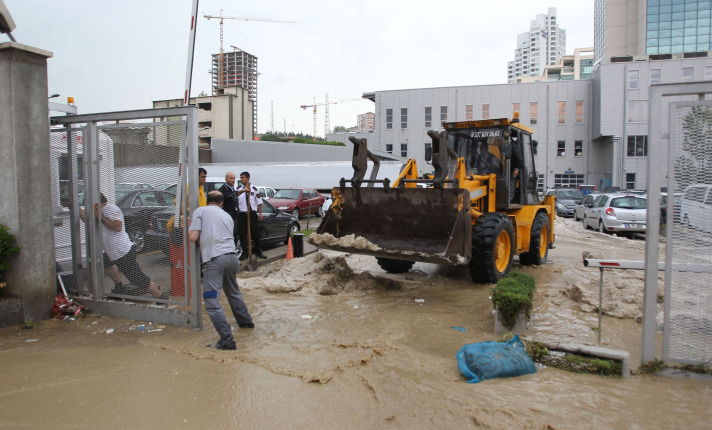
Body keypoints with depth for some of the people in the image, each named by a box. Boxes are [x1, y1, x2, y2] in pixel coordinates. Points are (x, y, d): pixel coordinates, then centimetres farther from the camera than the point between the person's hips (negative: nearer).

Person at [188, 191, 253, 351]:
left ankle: (227, 340, -9)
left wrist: (191, 228, 20)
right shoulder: (227, 216, 24)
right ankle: (245, 321, 45)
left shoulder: (200, 211, 8)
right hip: (232, 256, 6)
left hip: (214, 260, -6)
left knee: (212, 302, -3)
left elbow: (193, 237, -1)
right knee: (233, 292, 29)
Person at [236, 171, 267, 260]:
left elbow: (259, 202, 7)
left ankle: (258, 251, 18)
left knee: (256, 233, 6)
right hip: (242, 215, 0)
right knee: (243, 235, 4)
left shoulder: (254, 189, 4)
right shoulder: (239, 189, 3)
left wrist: (260, 213, 2)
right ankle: (245, 252, 15)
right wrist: (243, 190, -32)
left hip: (253, 214, 0)